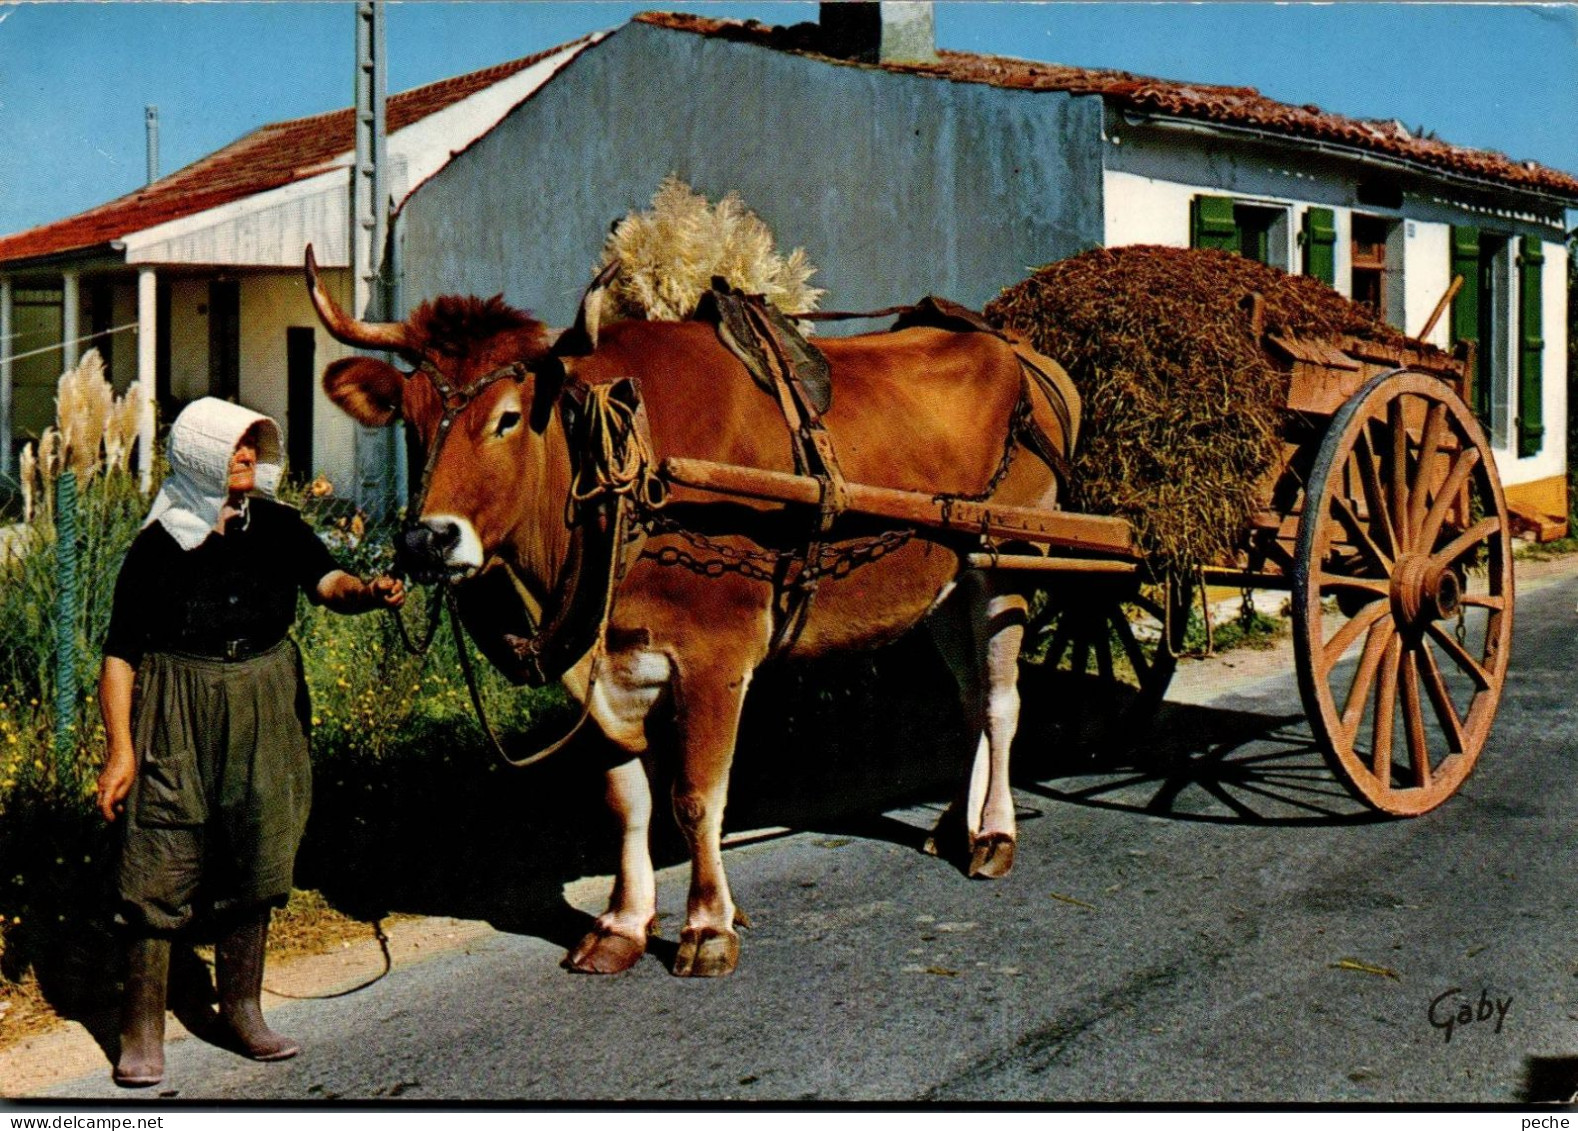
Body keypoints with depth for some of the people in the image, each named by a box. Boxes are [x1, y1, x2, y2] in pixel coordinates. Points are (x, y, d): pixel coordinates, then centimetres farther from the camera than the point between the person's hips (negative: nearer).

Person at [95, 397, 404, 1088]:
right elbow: (120, 654, -3)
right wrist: (120, 749, -10)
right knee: (159, 869, -5)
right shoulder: (157, 545, -4)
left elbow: (324, 579, -10)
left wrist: (363, 593, -34)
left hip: (265, 714, 4)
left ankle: (241, 1011, 24)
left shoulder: (276, 527, 6)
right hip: (176, 718, -3)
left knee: (253, 864, 11)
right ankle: (141, 1029, 5)